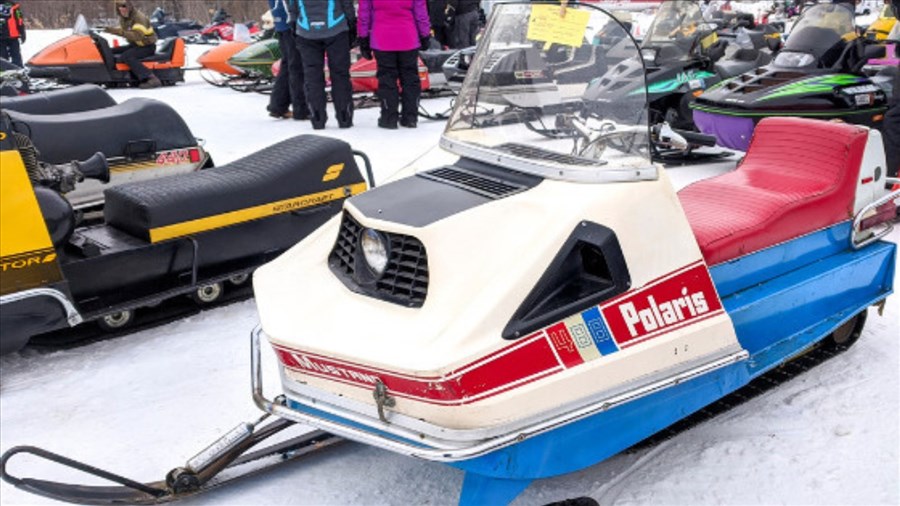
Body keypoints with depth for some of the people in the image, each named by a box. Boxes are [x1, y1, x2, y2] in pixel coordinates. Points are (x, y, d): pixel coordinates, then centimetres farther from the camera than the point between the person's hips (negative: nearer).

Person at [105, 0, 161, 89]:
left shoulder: (139, 17, -19)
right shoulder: (122, 18, 8)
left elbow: (138, 36, -34)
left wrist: (119, 32, -40)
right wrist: (113, 31, 4)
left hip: (147, 46, -9)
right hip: (135, 45, 9)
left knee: (125, 56, -33)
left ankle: (151, 79, -43)